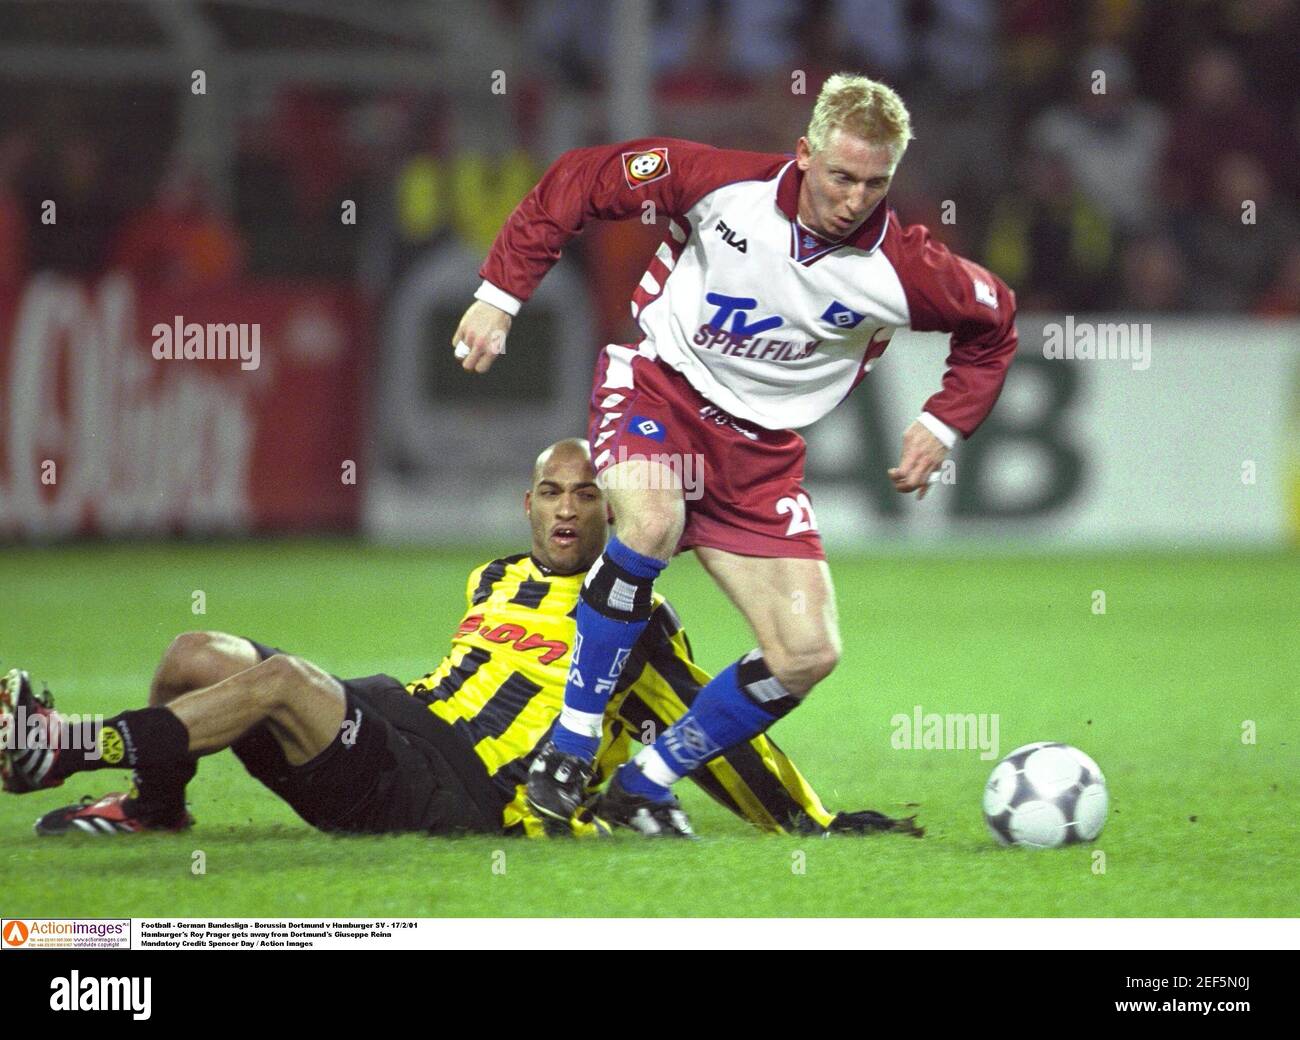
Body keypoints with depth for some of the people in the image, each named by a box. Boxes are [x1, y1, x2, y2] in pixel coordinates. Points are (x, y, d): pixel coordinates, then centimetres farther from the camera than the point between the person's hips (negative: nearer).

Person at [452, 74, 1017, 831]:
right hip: (659, 386, -3)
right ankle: (570, 747, -22)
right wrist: (500, 297, -8)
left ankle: (646, 784, 9)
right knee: (653, 518, -37)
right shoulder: (724, 183, -18)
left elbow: (994, 324, 8)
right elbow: (577, 183, -6)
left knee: (810, 654, -8)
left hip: (760, 449, 3)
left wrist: (943, 427, -2)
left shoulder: (901, 270, -14)